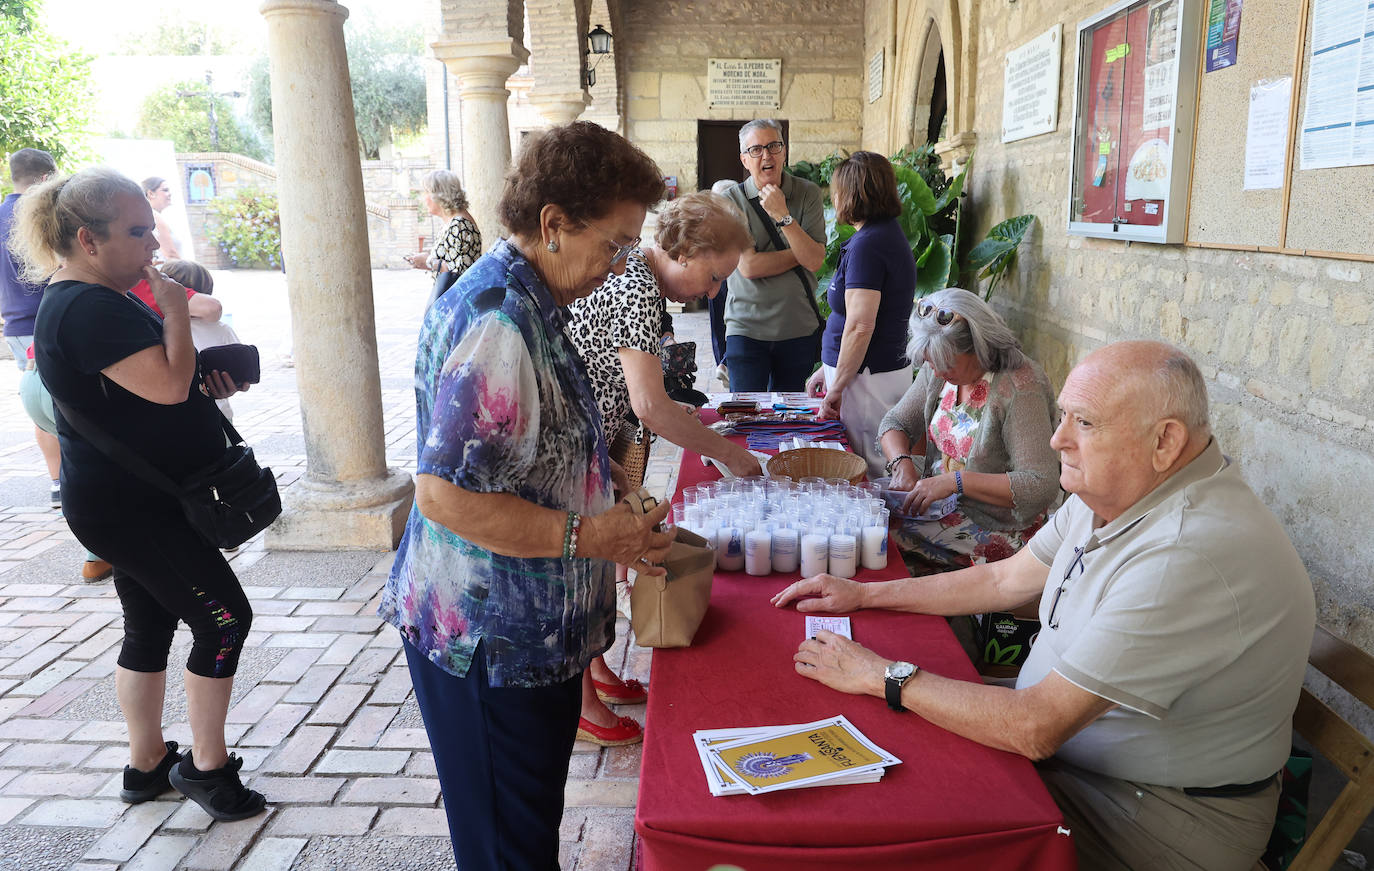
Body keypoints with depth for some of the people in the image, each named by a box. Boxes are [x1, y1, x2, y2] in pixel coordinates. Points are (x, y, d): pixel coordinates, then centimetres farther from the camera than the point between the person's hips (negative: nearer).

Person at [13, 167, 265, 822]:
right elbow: (169, 383, -31)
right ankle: (206, 765, 11)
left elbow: (144, 385, 23)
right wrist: (175, 309, -17)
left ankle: (148, 765, 31)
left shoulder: (78, 301, 13)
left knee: (150, 628, 18)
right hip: (133, 509, -11)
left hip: (127, 503, 11)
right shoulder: (90, 309, -22)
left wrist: (205, 382, 5)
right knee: (224, 618, -3)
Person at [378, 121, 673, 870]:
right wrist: (586, 535, -22)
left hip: (526, 627, 10)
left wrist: (604, 510, 12)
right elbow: (443, 494, -27)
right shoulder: (499, 324, -25)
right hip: (493, 640, -9)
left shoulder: (522, 301, 8)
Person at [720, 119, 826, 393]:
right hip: (747, 328, -2)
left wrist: (783, 215, -20)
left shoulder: (808, 194, 0)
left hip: (799, 328, 2)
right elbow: (748, 266, -14)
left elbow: (814, 260, -11)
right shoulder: (732, 201, -4)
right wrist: (802, 252, -9)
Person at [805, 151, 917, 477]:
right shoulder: (889, 234, 14)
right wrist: (828, 369, 23)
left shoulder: (868, 244, -17)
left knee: (865, 474, -1)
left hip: (868, 377, -10)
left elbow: (860, 326, -24)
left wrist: (837, 387, -15)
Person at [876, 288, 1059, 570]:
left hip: (995, 527, -7)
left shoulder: (1019, 388, -22)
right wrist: (902, 463, -13)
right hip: (940, 503, 8)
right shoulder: (939, 371, 1)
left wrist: (956, 481, -31)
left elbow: (1041, 487, -27)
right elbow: (895, 422, 10)